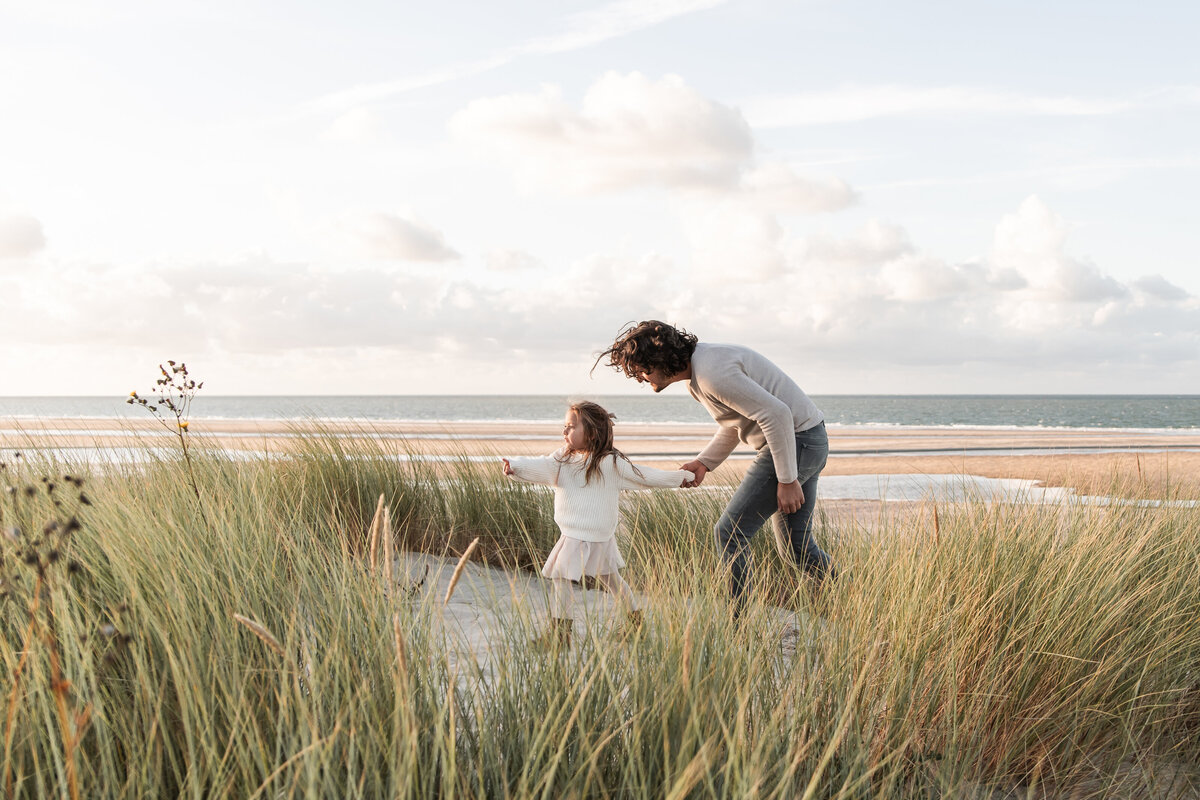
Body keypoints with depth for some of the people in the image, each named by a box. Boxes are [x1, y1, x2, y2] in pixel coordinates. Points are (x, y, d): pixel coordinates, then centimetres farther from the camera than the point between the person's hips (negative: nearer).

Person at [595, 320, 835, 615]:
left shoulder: (712, 373, -23)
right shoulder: (697, 374, 11)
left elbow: (775, 413, -26)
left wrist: (786, 480, -23)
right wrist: (703, 462, 11)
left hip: (795, 441, -10)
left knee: (730, 533, -6)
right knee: (796, 545, 17)